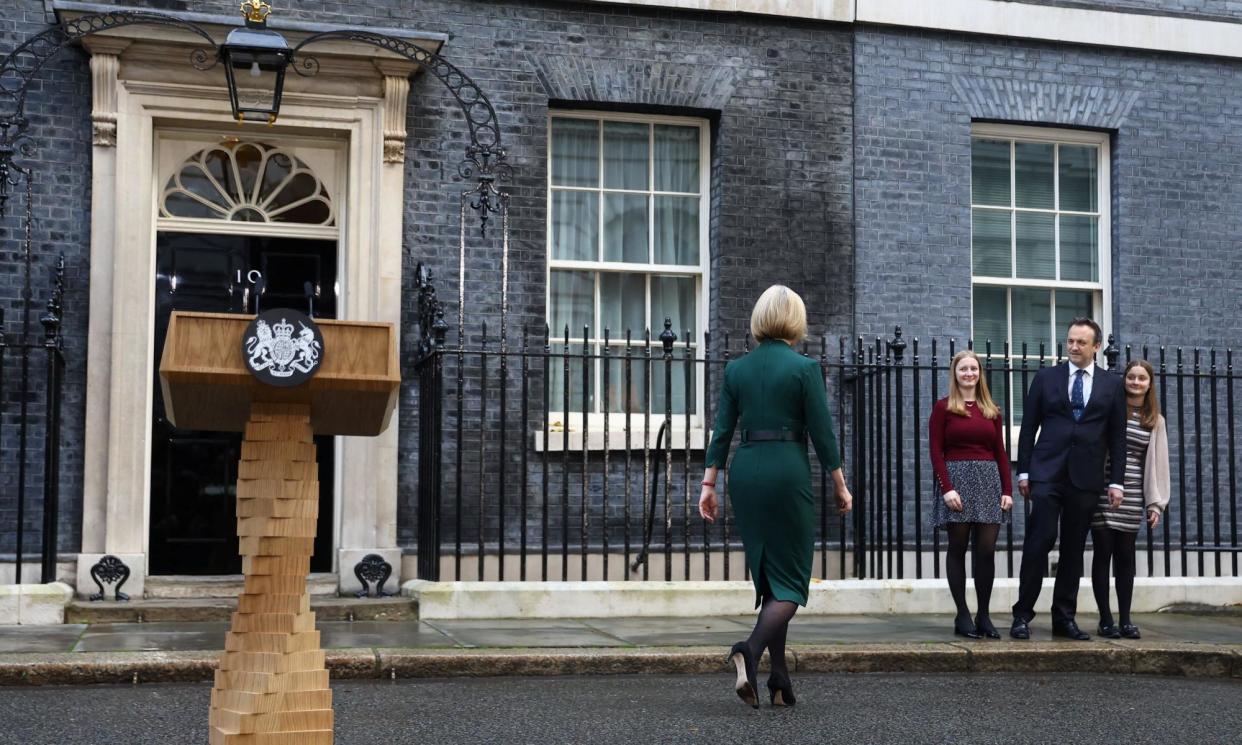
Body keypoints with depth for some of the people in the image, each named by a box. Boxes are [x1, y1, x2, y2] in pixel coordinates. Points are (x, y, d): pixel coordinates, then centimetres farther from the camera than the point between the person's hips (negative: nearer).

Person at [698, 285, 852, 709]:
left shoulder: (736, 369, 6)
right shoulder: (805, 367, -6)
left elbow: (722, 431, 5)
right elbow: (822, 433, -6)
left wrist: (708, 485, 9)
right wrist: (840, 487, 3)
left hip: (745, 471, 5)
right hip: (788, 471, -5)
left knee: (766, 576, 13)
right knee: (791, 579, 2)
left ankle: (780, 681, 14)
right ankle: (750, 651, -23)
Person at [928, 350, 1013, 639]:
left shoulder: (991, 410, 14)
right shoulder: (943, 407, 2)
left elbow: (1001, 452, 12)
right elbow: (936, 451, -4)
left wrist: (1007, 490, 3)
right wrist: (947, 488, -13)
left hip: (988, 481, 3)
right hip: (956, 479, -3)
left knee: (987, 550, -1)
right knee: (957, 549, 1)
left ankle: (983, 616, 7)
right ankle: (962, 616, 6)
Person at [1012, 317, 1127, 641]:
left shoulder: (1112, 385, 9)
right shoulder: (1046, 377, 6)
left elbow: (1117, 436, 8)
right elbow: (1029, 427, 6)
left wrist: (1116, 481, 2)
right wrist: (1023, 471, 0)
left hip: (1086, 477, 2)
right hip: (1047, 472, -1)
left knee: (1074, 548, 6)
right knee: (1039, 541, -9)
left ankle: (1064, 617, 13)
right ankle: (1022, 614, -3)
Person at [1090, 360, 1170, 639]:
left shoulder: (1155, 420, 11)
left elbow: (1158, 462, 11)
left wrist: (1156, 503, 6)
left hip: (1132, 497, 3)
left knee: (1125, 557, 6)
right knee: (1103, 554, 0)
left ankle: (1125, 620, 12)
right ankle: (1105, 619, 6)